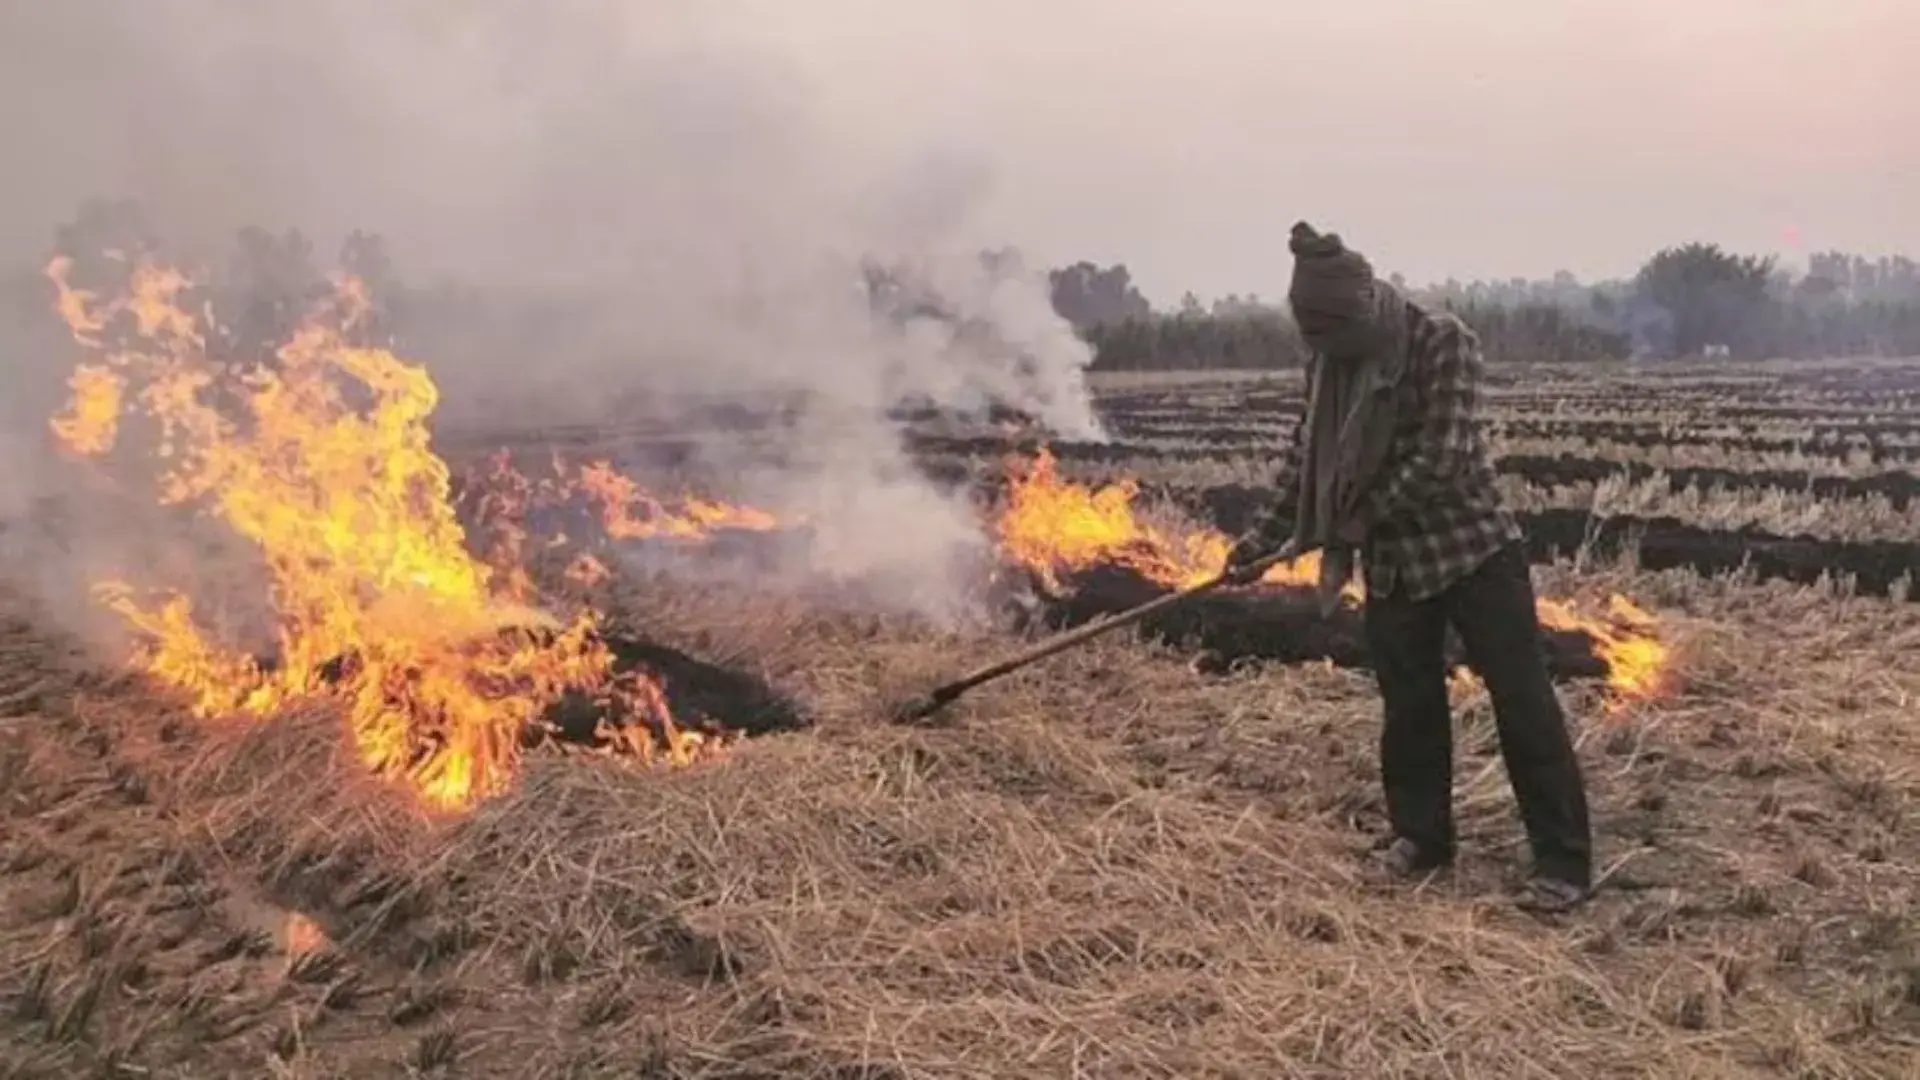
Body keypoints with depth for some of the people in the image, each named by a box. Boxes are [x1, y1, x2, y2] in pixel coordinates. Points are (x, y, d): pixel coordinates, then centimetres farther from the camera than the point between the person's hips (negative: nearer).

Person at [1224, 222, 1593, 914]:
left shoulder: (1442, 341, -16)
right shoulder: (1329, 363, 1)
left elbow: (1441, 458, -21)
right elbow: (1308, 456, 10)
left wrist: (1359, 521, -15)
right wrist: (1264, 539, 5)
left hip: (1473, 547, -5)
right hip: (1391, 561, 5)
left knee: (1522, 699, -2)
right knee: (1409, 703, 12)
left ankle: (1564, 860, 7)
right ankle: (1419, 836, 29)